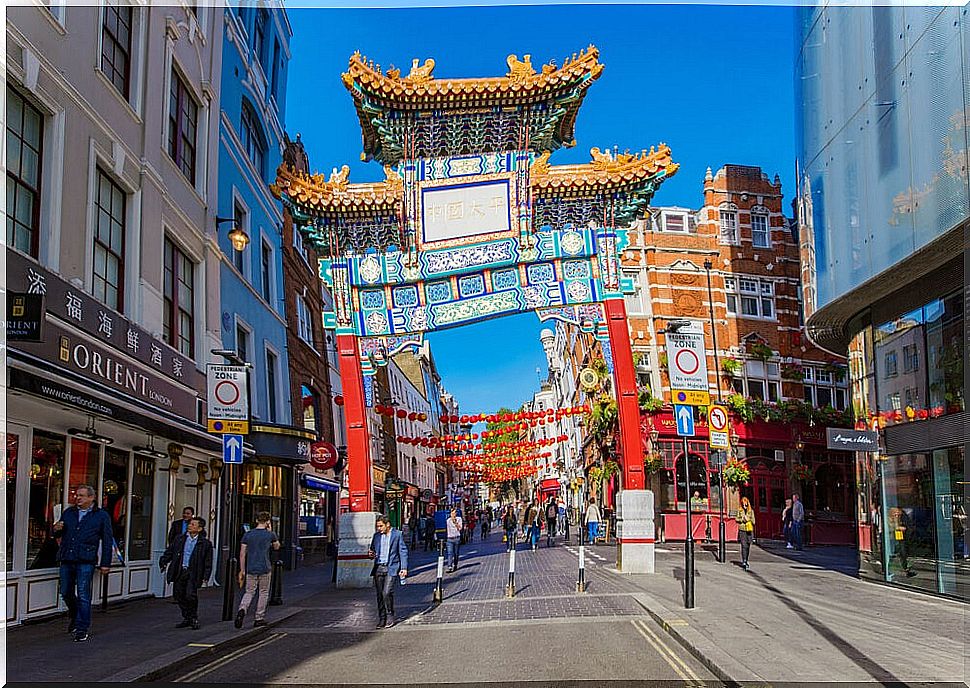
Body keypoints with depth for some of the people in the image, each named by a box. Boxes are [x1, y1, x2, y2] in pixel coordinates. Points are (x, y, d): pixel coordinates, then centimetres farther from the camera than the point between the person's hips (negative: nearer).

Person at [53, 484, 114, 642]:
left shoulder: (102, 516, 4)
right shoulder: (68, 512, 15)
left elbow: (107, 540, 4)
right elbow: (58, 535, 24)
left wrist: (105, 563, -1)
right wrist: (56, 529, -2)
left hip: (86, 561, -5)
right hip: (66, 559, 5)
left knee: (83, 595, -6)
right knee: (66, 593, 12)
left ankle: (82, 629, 0)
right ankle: (75, 617, 38)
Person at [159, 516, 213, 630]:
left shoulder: (205, 543, -1)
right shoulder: (180, 539, 8)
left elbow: (208, 562, 1)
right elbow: (170, 551, 17)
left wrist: (205, 578, -4)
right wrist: (163, 562, 2)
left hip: (193, 573, -4)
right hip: (179, 572, 4)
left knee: (191, 595, -15)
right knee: (179, 595, 6)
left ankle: (194, 618, 6)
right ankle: (186, 618, 23)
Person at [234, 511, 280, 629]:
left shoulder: (248, 535, 3)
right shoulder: (270, 534, -3)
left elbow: (242, 554, 2)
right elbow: (277, 547, 17)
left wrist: (242, 570, 8)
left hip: (251, 569, 2)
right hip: (265, 569, -2)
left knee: (249, 592, 9)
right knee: (263, 593, 11)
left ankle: (242, 609, -18)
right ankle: (259, 619, 12)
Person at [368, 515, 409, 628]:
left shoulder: (397, 534, 0)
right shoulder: (376, 536, 13)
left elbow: (403, 551, 1)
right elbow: (372, 550, 22)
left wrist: (404, 568, -6)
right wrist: (371, 554, -3)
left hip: (391, 568, -4)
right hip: (378, 568, 4)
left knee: (387, 593, -14)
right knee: (379, 594, 3)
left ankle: (390, 617, 2)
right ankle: (381, 618, 12)